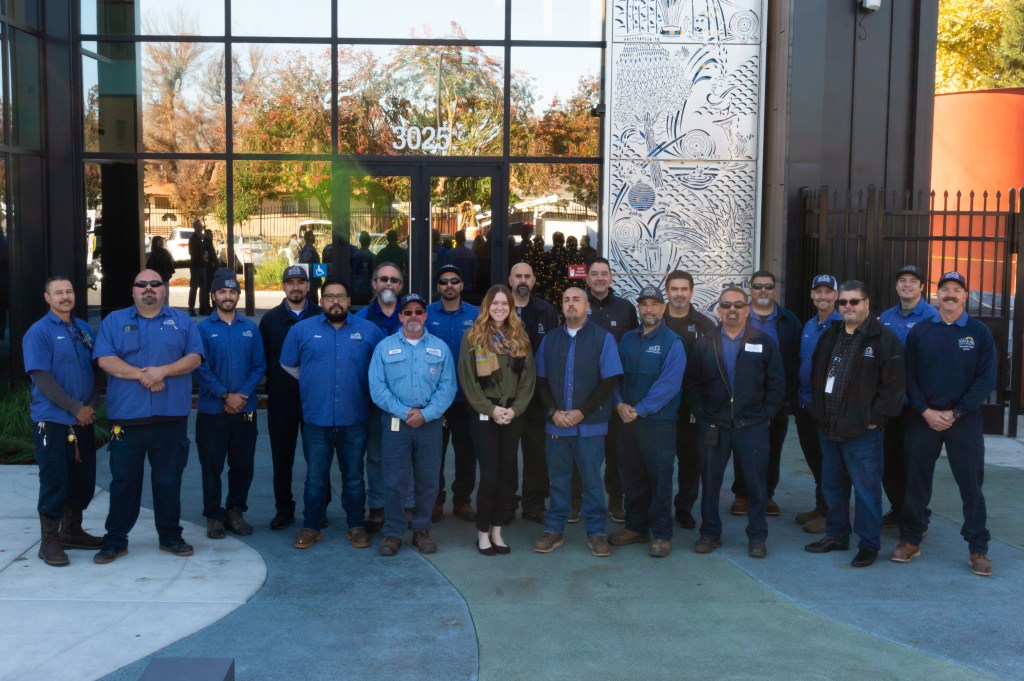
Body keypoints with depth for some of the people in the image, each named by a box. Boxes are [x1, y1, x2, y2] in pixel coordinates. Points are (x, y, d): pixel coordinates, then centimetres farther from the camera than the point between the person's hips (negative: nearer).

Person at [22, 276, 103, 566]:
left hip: (84, 421, 6)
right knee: (55, 482, -2)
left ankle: (72, 531, 27)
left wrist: (92, 405, -3)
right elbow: (42, 378, -13)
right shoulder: (38, 332, -7)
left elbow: (96, 371, 13)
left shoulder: (84, 330, 11)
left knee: (83, 479, 12)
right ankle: (49, 541, 9)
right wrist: (76, 408, -16)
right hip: (53, 421, -6)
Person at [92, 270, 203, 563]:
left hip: (171, 417, 1)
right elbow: (105, 360, -4)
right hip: (126, 417, 0)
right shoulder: (114, 321, 9)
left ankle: (170, 536, 19)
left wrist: (163, 371, -15)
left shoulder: (181, 320, 10)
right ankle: (115, 540, 14)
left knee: (169, 479, 8)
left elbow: (194, 357, 0)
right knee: (123, 479, 5)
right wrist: (141, 374, -15)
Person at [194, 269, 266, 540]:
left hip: (245, 409, 2)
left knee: (243, 464, 8)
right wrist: (226, 396, -14)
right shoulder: (203, 329, -1)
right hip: (212, 410, -2)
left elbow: (259, 366, 3)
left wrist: (242, 394, -10)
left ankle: (236, 511, 23)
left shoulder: (251, 328, 6)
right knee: (212, 464, 4)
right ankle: (214, 515, 16)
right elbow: (201, 368, -7)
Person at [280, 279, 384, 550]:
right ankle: (311, 527, 19)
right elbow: (288, 365, 13)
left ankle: (357, 526, 21)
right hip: (316, 419, 0)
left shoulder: (369, 331, 1)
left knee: (354, 477, 10)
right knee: (315, 477, 8)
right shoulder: (302, 330, 2)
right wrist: (313, 383, 12)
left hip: (354, 420, 0)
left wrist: (361, 387, 6)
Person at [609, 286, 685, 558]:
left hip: (658, 422, -5)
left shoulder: (672, 342, -6)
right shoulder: (628, 339, 11)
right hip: (627, 420, 5)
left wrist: (639, 410, -16)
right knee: (631, 477, 12)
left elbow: (669, 384, -15)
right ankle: (636, 527, 25)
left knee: (660, 479, 0)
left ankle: (661, 535, 9)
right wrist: (620, 404, -7)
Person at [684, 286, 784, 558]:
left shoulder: (764, 342, 2)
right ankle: (710, 533, 21)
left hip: (752, 426, -1)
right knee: (710, 480, 8)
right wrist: (701, 413, -2)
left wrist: (765, 414, -3)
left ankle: (757, 536, 18)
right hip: (713, 425, 1)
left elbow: (777, 383, 2)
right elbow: (691, 384, 6)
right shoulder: (704, 344, 5)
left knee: (756, 481, 5)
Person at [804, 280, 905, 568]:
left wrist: (875, 418, -13)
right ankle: (836, 535, 30)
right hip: (828, 428, 7)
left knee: (866, 489, -1)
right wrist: (819, 411, 13)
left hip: (862, 432, -7)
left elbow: (894, 384, -14)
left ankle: (869, 544, 10)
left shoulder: (883, 338, -9)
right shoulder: (830, 336, 13)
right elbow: (816, 375, 21)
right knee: (832, 486, 16)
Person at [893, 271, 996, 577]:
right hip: (923, 418, 1)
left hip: (964, 420, -1)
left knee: (971, 485, 2)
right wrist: (926, 411, -10)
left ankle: (978, 549, 10)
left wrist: (955, 413, -11)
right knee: (916, 482, 7)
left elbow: (986, 379, -4)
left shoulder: (980, 332, 1)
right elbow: (909, 375, 2)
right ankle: (911, 540, 18)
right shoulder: (920, 331, 5)